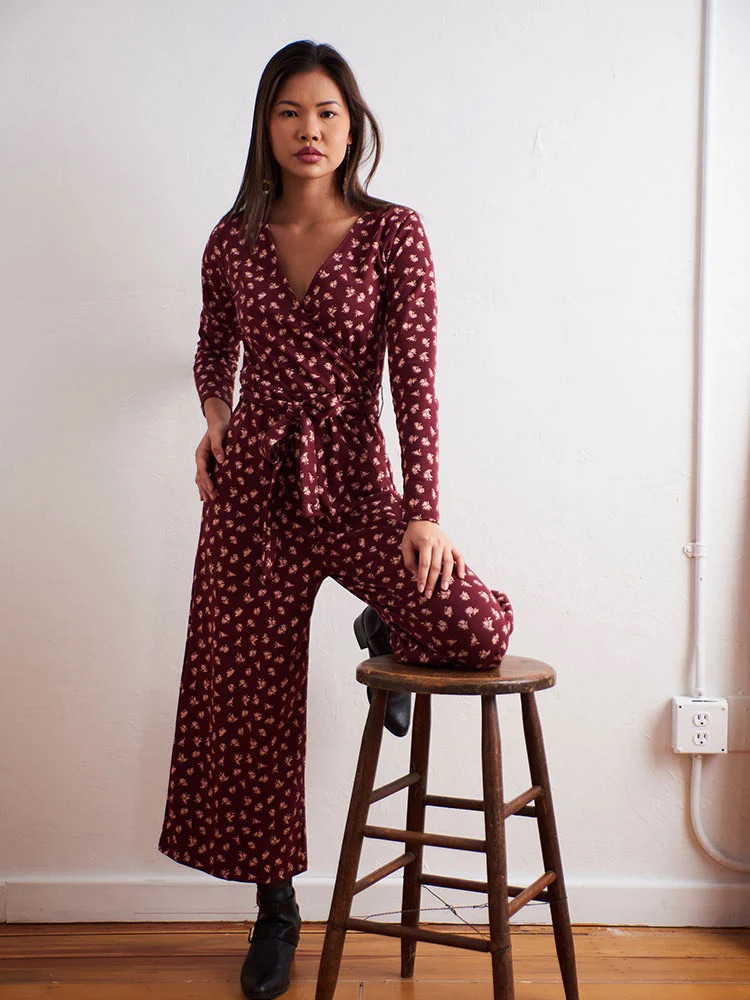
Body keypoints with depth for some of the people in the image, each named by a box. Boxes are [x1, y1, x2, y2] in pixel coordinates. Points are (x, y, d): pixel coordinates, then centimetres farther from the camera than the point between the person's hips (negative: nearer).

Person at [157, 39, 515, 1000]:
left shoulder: (394, 234, -4)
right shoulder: (232, 241, 5)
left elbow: (414, 377, -9)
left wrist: (424, 511, -16)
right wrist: (214, 417, 2)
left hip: (354, 481, -2)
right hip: (252, 486, 2)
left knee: (477, 627, -24)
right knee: (248, 702, 5)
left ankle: (383, 630, 15)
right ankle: (276, 910, 26)